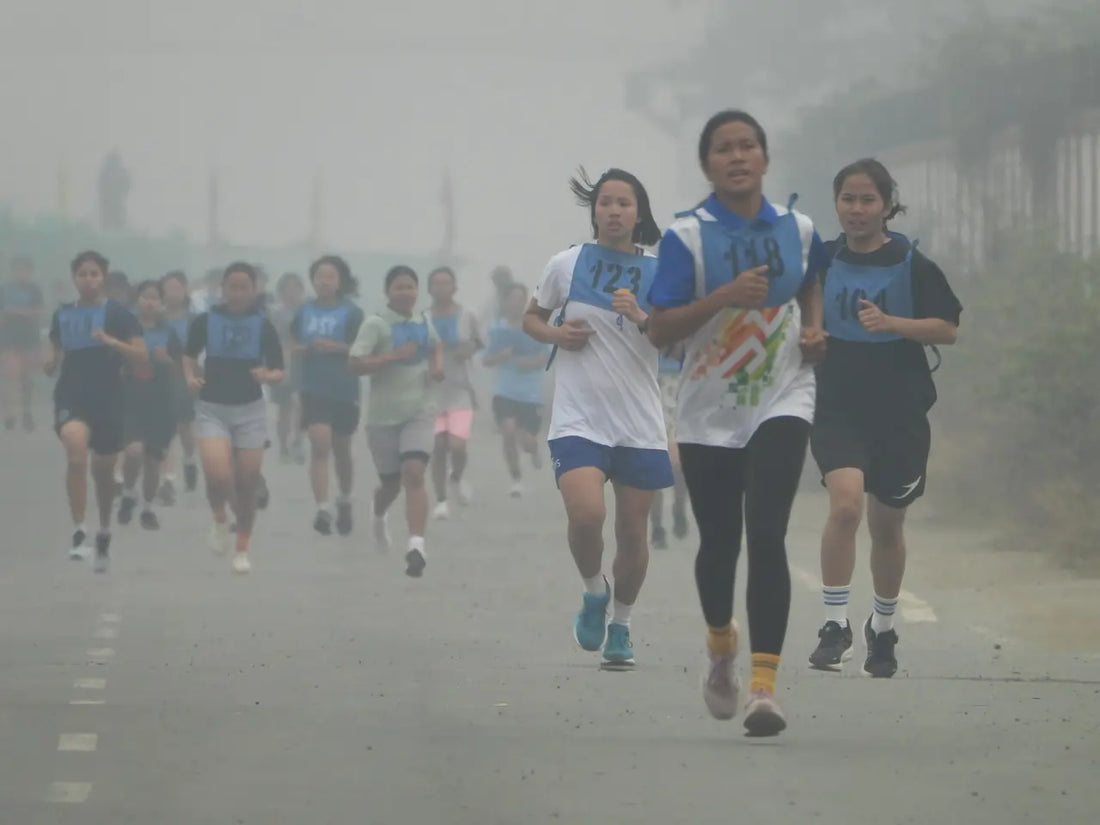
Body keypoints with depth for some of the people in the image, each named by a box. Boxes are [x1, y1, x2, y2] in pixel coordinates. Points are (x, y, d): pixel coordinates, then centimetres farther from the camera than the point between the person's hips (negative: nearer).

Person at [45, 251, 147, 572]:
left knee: (103, 471, 13)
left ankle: (104, 533, 40)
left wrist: (112, 342, -22)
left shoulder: (118, 314, -2)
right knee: (76, 449, -29)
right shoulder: (62, 315, 8)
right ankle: (78, 531, -26)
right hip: (71, 397, 0)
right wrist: (51, 362, -2)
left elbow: (142, 359, -7)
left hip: (108, 400, 0)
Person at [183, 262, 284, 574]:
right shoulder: (206, 321, -2)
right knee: (218, 476, -20)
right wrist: (191, 377, -7)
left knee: (246, 484, 3)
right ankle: (219, 519, 13)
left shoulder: (263, 326, -3)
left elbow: (279, 372, 0)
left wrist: (268, 375, -23)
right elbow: (189, 355, 13)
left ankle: (242, 550, 21)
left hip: (249, 410, 1)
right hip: (212, 408, -1)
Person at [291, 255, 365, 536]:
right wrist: (303, 349, -5)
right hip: (314, 389, 1)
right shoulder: (304, 312, 5)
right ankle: (323, 509, -19)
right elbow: (292, 344, 17)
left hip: (344, 390, -1)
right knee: (320, 443, -15)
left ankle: (345, 500, 38)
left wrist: (337, 347, -20)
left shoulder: (351, 313, -4)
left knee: (341, 449, 14)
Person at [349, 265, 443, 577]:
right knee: (391, 482, 11)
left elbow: (436, 344, 30)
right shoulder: (376, 324, -10)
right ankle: (379, 517, 48)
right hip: (383, 414, -2)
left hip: (419, 412, 2)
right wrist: (394, 356, -27)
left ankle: (416, 544, -24)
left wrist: (438, 363, 9)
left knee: (414, 474, -17)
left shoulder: (424, 321, 7)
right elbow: (355, 364, -20)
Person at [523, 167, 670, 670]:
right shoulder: (567, 265, 3)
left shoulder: (658, 273, 3)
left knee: (632, 531, 4)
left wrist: (641, 318, -15)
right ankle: (593, 591, 8)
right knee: (586, 515, -22)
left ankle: (620, 627, 25)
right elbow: (532, 318, 16)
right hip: (578, 418, -1)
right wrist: (555, 333, -6)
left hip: (640, 425, 1)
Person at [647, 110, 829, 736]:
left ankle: (764, 685, -19)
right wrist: (724, 296, -26)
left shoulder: (797, 230, 3)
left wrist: (815, 327, 6)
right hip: (710, 410, 0)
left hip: (783, 401, 0)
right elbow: (660, 330, -13)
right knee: (719, 542, 10)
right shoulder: (687, 236, -7)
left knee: (767, 536, -16)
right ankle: (721, 644, 42)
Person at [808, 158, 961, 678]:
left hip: (900, 412, 0)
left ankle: (883, 629, 33)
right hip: (837, 408, 0)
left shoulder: (912, 266, -3)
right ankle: (835, 626, -18)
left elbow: (948, 328, -9)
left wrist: (890, 323, -22)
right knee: (845, 502, -23)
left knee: (887, 525, 12)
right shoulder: (822, 262, 4)